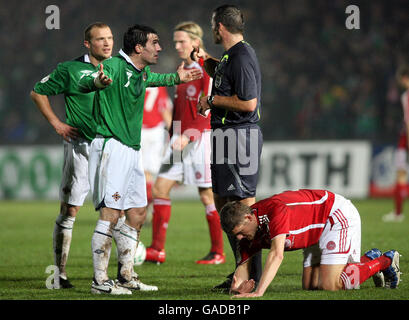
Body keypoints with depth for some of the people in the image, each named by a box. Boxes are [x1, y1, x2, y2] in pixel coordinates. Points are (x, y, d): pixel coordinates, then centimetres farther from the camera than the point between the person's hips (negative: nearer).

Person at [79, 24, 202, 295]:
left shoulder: (142, 73, 14)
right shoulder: (115, 66, -14)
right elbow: (84, 84, -33)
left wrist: (176, 78, 42)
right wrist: (98, 82, -54)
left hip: (133, 150, 9)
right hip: (111, 147, -9)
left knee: (137, 215, 11)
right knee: (110, 213, -12)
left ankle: (126, 276, 20)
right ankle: (100, 280, -10)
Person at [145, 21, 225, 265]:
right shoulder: (183, 70, 15)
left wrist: (188, 136, -25)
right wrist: (173, 138, 18)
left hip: (200, 138, -8)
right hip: (180, 139, 8)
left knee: (207, 195, -2)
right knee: (161, 188, 0)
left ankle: (218, 252, 7)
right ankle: (157, 250, 1)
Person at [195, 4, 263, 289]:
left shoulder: (242, 57, -16)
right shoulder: (232, 56, 16)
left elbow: (248, 103, -23)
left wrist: (212, 100, -13)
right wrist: (206, 60, 23)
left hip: (240, 135, -11)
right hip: (226, 135, 11)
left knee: (244, 202, -9)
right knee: (222, 201, 14)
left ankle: (253, 275, -7)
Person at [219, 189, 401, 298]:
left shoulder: (275, 210, -36)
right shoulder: (248, 232, -8)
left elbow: (277, 255, -46)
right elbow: (243, 265, -3)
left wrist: (258, 292, -55)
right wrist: (238, 287, -28)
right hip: (317, 231, 9)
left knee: (329, 285, -17)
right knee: (310, 285, 4)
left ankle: (385, 262, 4)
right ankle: (369, 260, 22)